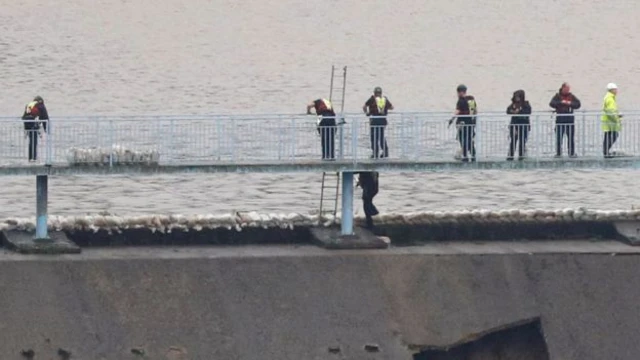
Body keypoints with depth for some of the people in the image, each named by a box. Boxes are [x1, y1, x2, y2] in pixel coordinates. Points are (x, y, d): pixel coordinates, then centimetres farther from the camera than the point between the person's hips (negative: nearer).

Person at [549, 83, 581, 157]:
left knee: (571, 137, 3)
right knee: (559, 137, -1)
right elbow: (552, 103, -10)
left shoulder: (572, 96, 9)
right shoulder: (557, 96, 4)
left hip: (570, 118, 2)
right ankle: (558, 153, 6)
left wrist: (570, 104, -13)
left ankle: (572, 153, 9)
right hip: (560, 118, -1)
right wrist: (560, 103, -19)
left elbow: (578, 104, 3)